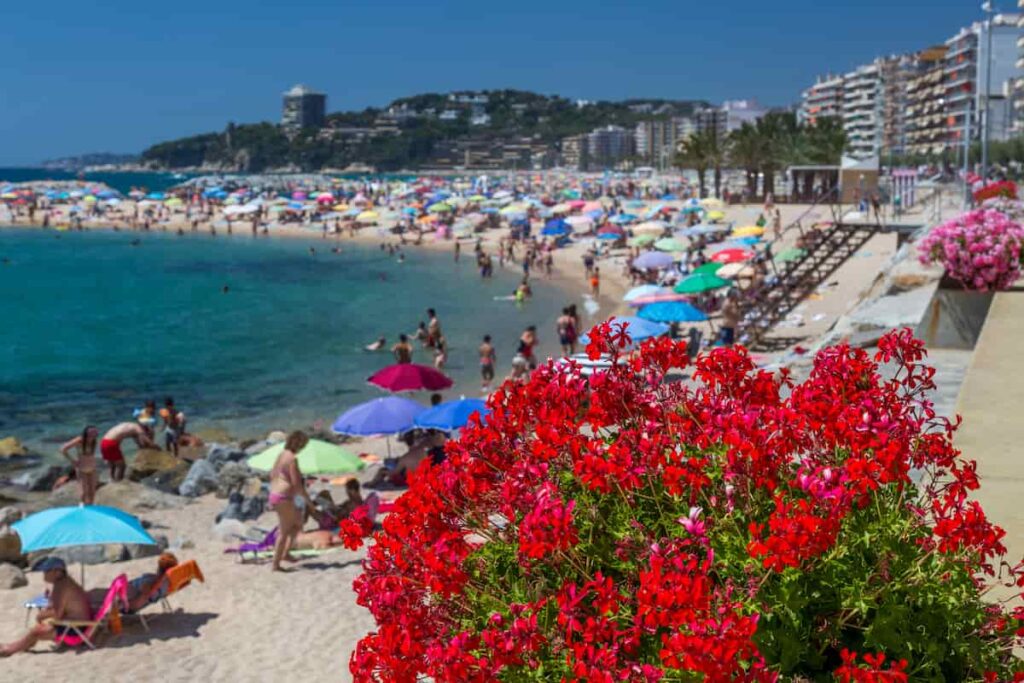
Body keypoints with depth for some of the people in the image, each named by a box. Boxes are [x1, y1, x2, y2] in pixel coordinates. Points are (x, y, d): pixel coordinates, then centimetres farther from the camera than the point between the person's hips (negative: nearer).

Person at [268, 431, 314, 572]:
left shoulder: (281, 455, 12)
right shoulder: (292, 458, -17)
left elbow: (272, 476, 19)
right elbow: (296, 483, -20)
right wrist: (308, 500, -11)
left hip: (274, 495, 10)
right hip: (285, 498, -10)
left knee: (298, 521, 22)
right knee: (284, 532, 0)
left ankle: (286, 553, 20)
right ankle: (275, 564, 5)